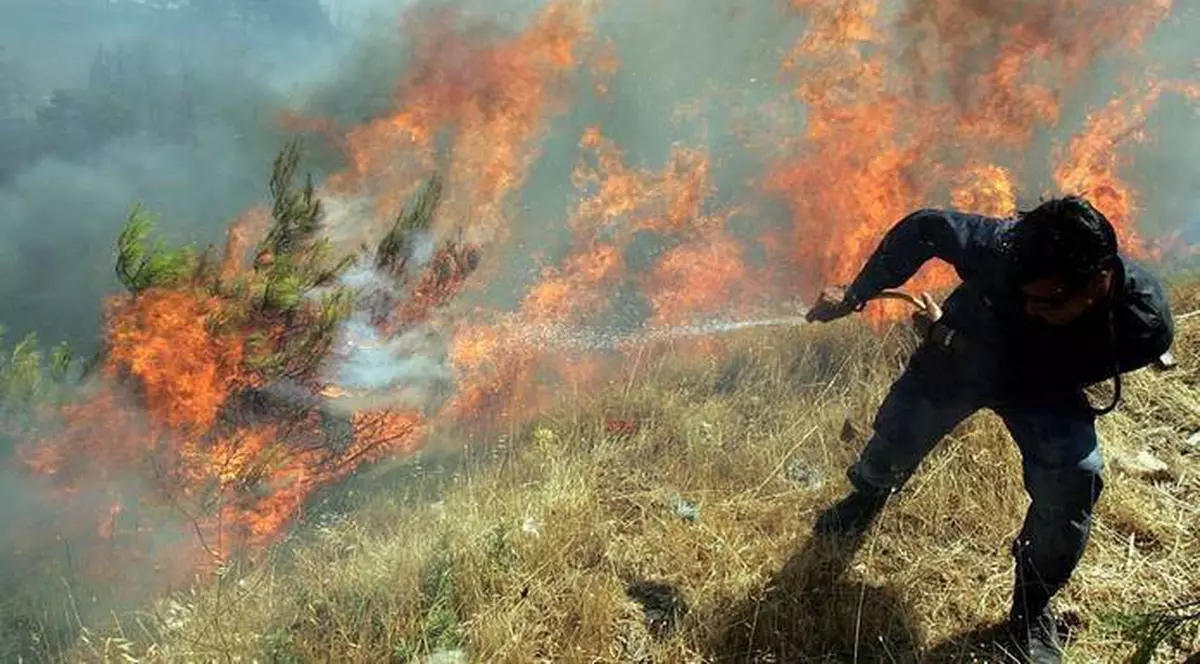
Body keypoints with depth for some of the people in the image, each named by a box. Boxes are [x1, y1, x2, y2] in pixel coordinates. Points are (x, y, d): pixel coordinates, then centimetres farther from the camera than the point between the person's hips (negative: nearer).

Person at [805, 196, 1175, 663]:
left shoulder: (1145, 324, -34)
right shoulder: (1005, 245, -39)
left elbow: (1049, 377, -23)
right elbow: (923, 228, -21)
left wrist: (946, 335, -24)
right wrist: (855, 296, -21)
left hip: (1041, 385, 0)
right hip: (962, 350, 0)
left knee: (1074, 478, -19)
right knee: (897, 431, 6)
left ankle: (1032, 605, 7)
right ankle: (867, 495, 46)